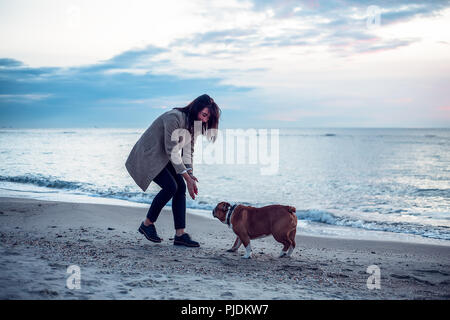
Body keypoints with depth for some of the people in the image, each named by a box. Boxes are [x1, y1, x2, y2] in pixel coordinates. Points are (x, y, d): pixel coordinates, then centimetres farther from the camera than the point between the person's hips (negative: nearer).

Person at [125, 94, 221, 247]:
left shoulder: (193, 124, 0)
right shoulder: (174, 118, -28)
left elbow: (188, 151, 5)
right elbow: (172, 151, -27)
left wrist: (190, 177, -8)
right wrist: (187, 178, -25)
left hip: (163, 158, 9)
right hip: (147, 156, -9)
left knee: (180, 187, -6)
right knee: (170, 186, -21)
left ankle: (180, 235, -6)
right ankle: (147, 224, -3)